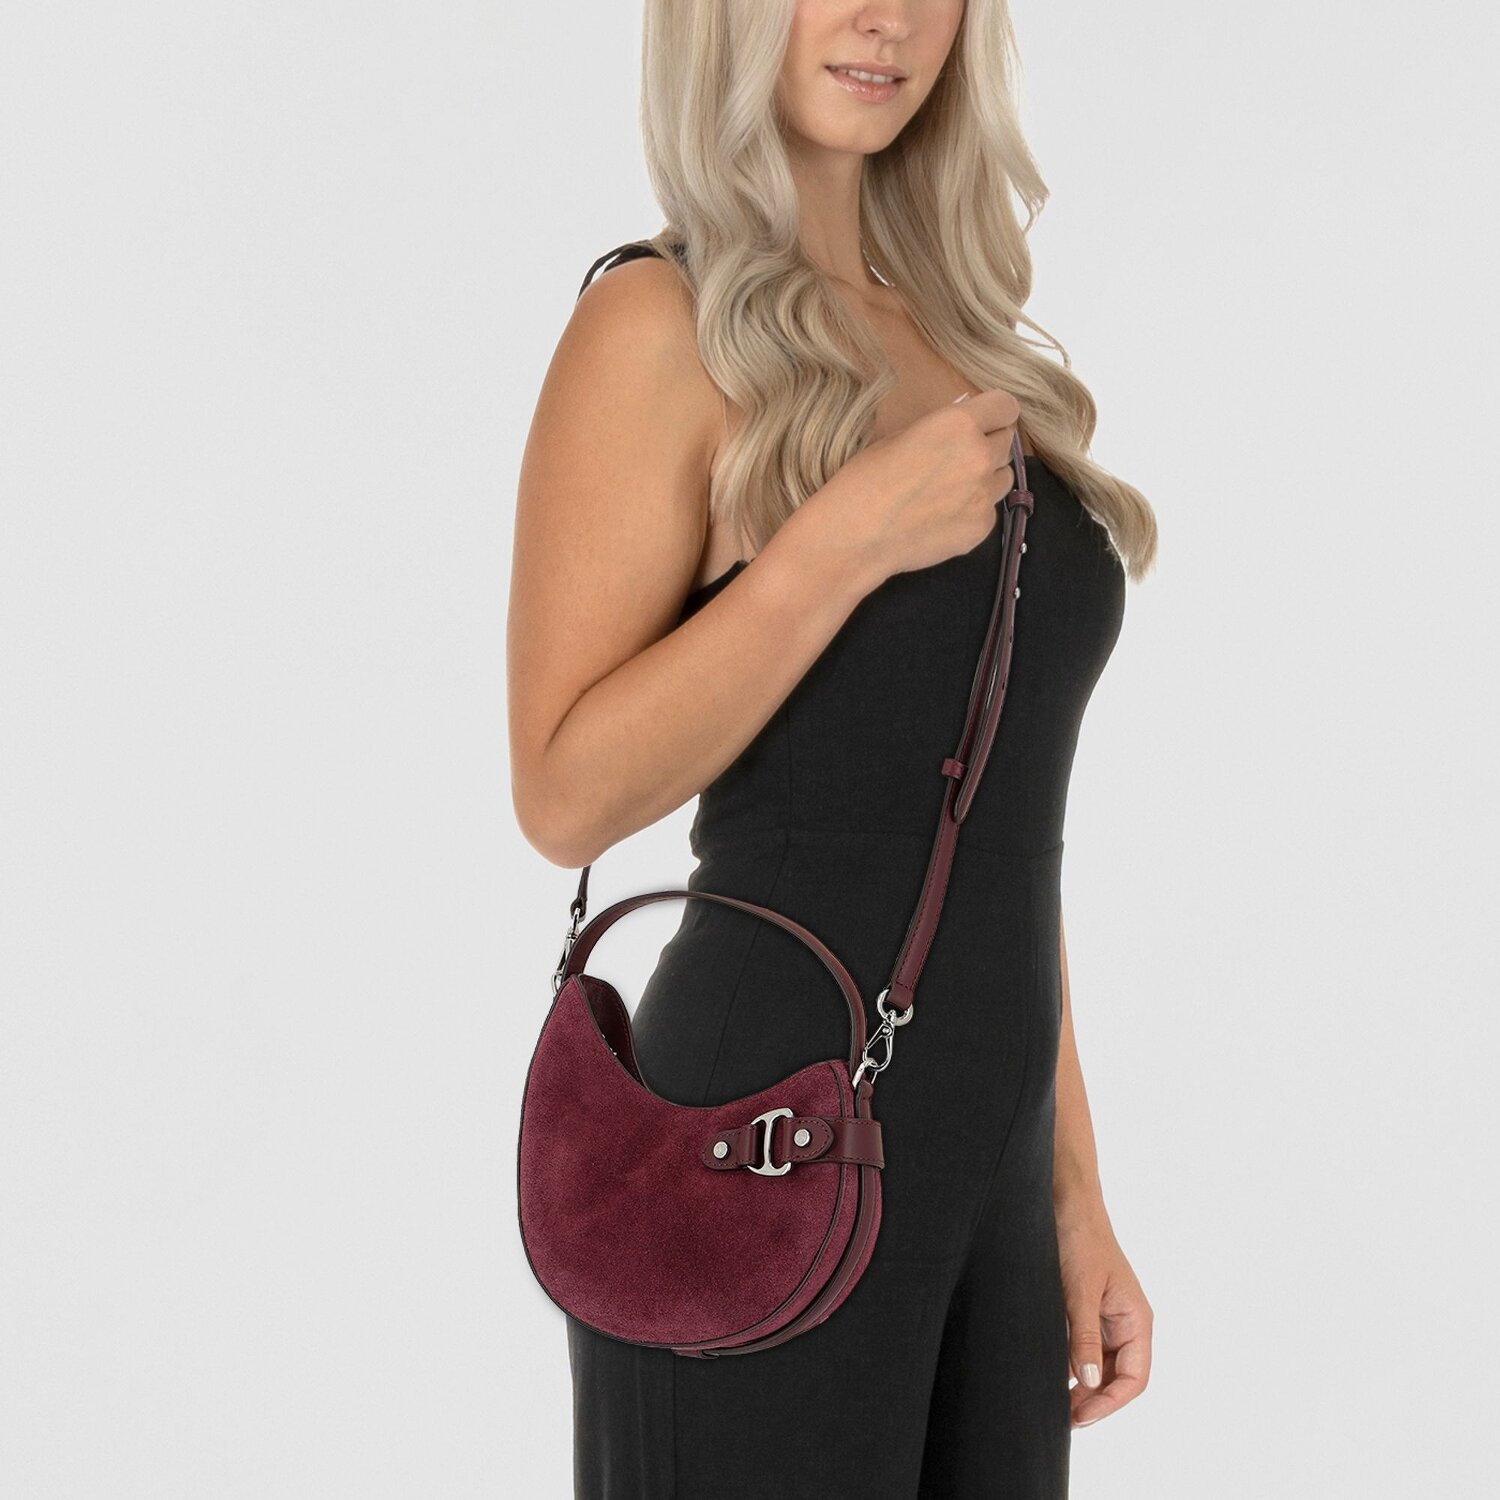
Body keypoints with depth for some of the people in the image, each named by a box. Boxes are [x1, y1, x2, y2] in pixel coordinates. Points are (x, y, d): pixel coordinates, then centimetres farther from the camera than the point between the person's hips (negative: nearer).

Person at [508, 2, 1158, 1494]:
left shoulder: (952, 341, 12)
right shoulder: (661, 324, -9)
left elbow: (998, 831, 13)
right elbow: (567, 795, -15)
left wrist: (1072, 1194, 13)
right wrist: (851, 538, -21)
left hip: (980, 1174, 7)